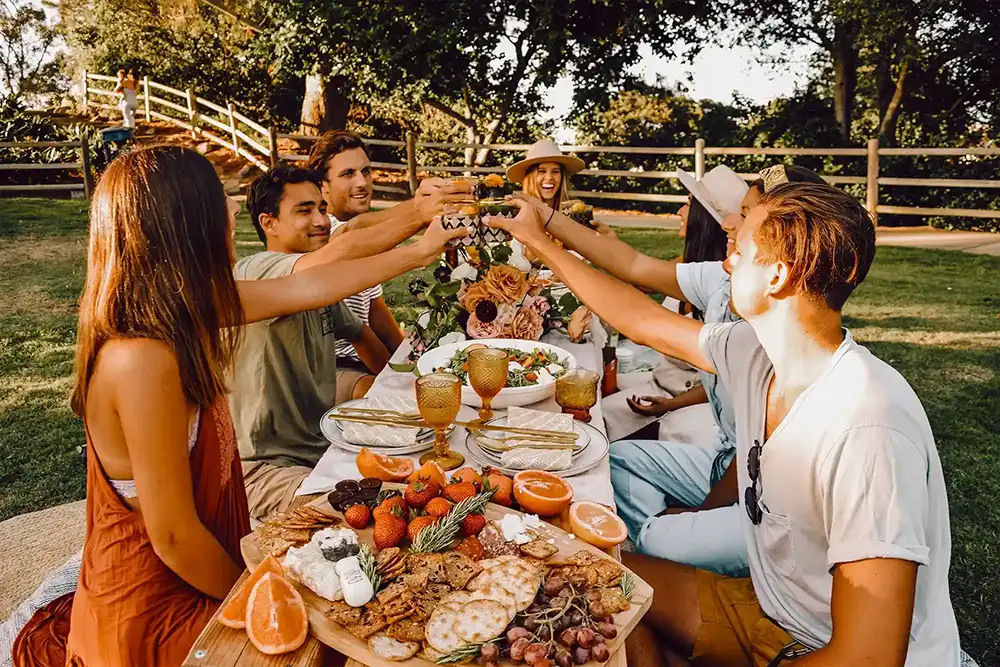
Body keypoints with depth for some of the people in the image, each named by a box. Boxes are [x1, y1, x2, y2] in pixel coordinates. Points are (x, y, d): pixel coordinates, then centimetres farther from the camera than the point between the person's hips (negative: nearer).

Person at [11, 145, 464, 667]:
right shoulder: (143, 360, -32)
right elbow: (174, 538, -25)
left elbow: (306, 287, 3)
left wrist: (419, 251, 11)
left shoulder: (174, 308, -6)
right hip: (154, 611, -7)